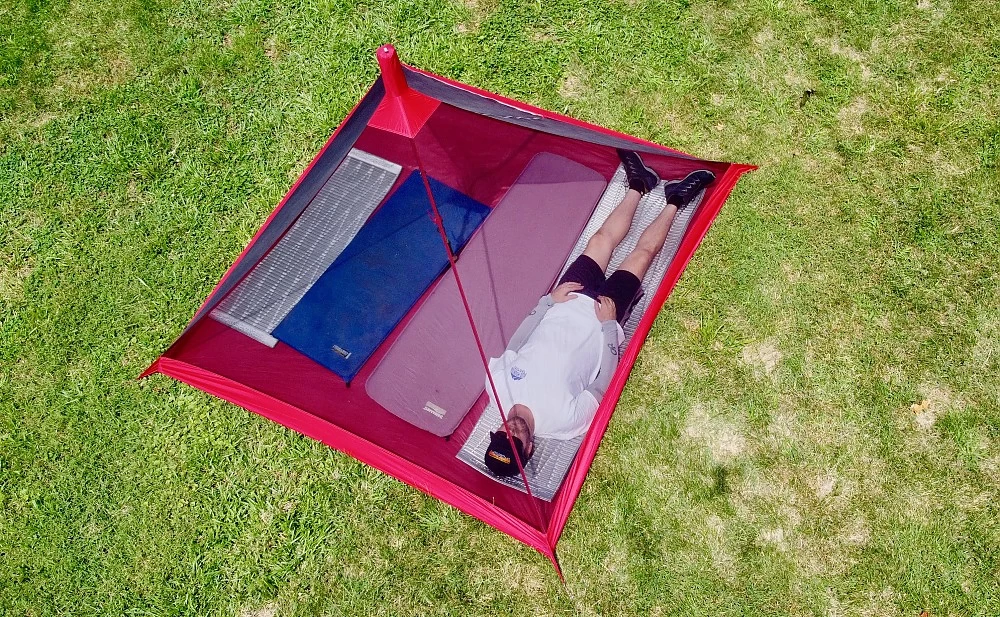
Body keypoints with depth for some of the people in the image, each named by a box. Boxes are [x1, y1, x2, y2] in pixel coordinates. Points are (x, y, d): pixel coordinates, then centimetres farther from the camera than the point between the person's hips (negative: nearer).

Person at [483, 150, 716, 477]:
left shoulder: (496, 383, -23)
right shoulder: (563, 419, -32)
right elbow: (602, 388, -18)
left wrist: (547, 301, -9)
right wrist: (608, 325, -19)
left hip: (563, 305, 4)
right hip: (600, 319, -3)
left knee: (602, 239, 11)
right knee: (642, 253, 1)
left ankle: (639, 185, 37)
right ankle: (675, 201, 30)